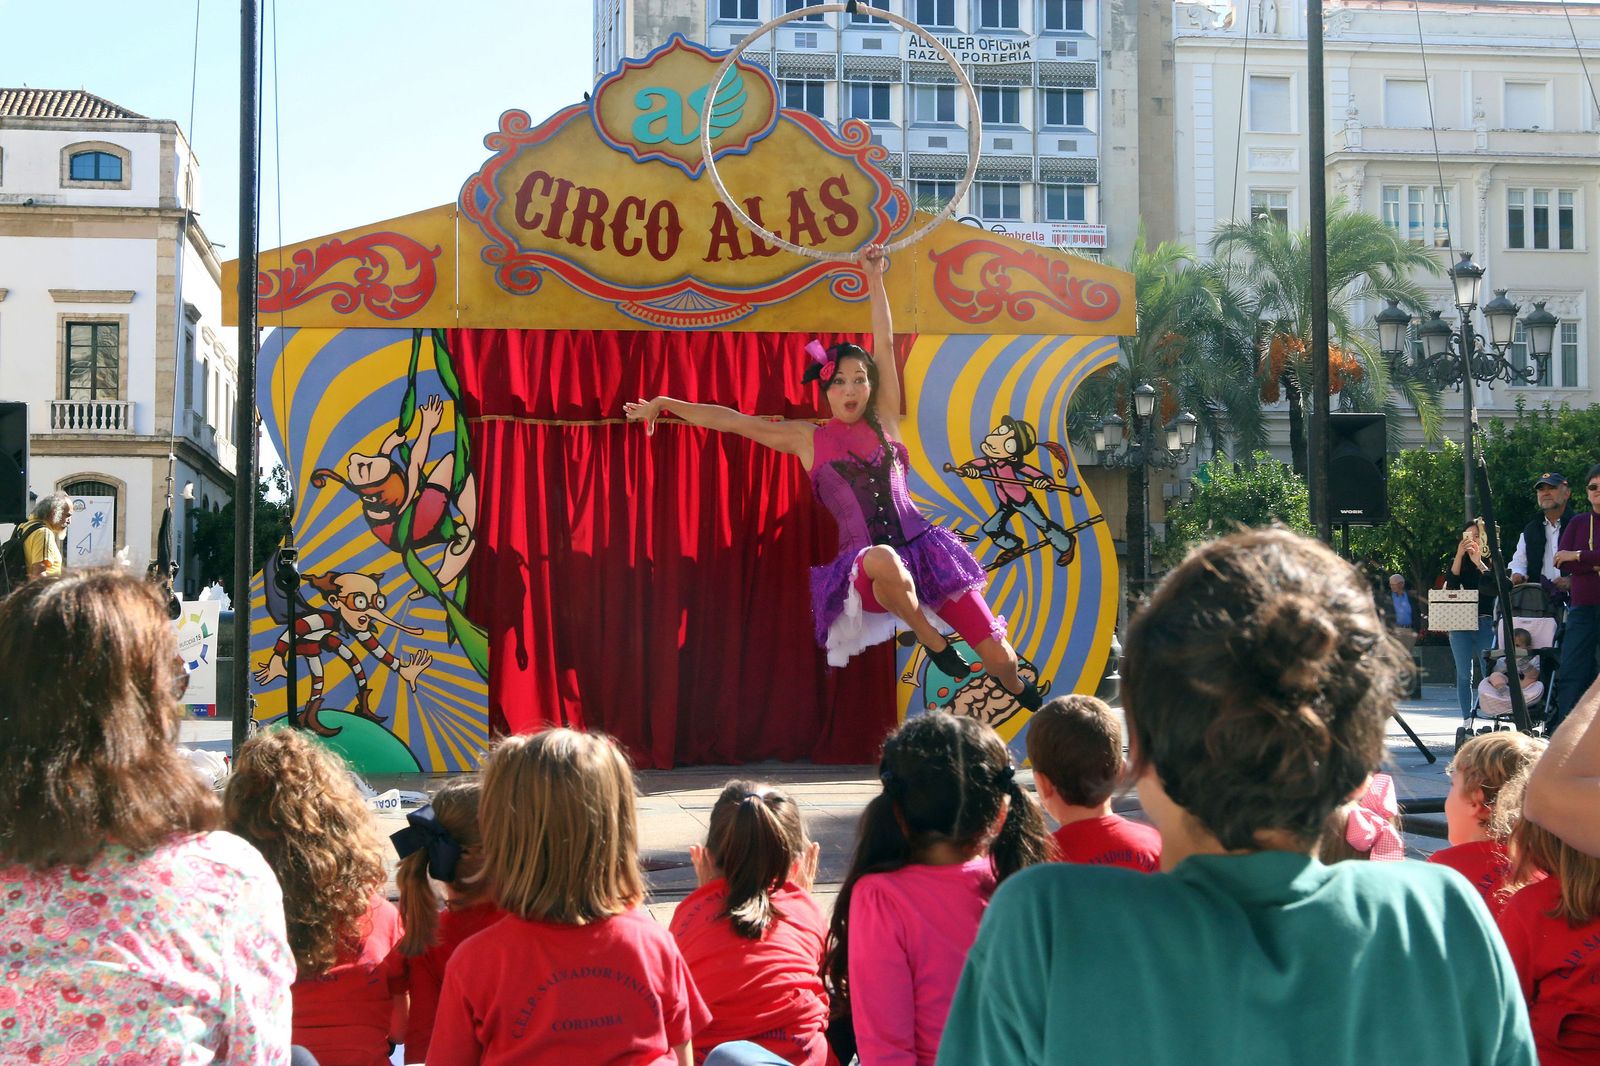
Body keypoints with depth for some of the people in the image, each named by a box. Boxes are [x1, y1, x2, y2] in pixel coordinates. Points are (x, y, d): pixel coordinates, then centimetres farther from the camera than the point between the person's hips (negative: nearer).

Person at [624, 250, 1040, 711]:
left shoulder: (884, 421, 10)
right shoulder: (807, 438, 7)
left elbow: (885, 344, 9)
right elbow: (731, 420, 6)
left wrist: (874, 279, 9)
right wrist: (665, 403, 5)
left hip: (923, 549, 3)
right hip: (868, 567, -3)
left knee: (1000, 658, -3)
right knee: (882, 558, -44)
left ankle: (1018, 691, 34)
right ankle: (933, 642, -18)